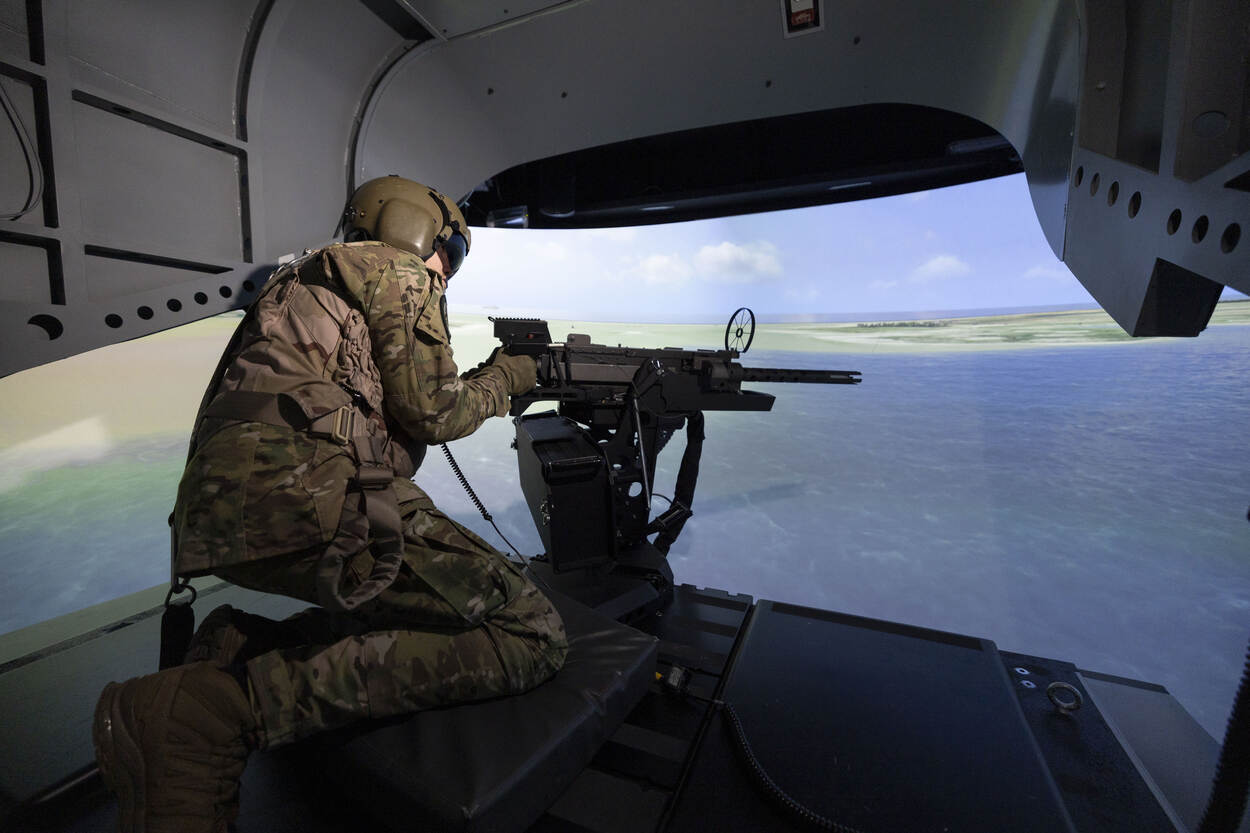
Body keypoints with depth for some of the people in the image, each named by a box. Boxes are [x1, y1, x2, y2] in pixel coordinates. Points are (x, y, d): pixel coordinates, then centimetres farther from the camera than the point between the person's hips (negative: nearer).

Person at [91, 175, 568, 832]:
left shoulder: (316, 278, 32)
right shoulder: (399, 272, 5)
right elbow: (429, 409, -5)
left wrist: (488, 386, 32)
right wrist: (502, 378, 14)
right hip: (302, 497, -10)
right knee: (529, 633, -13)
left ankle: (246, 648, 6)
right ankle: (218, 710, -16)